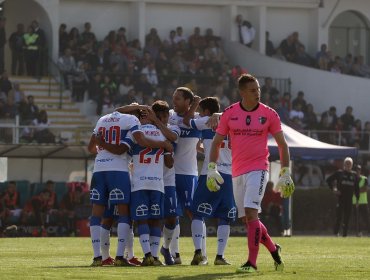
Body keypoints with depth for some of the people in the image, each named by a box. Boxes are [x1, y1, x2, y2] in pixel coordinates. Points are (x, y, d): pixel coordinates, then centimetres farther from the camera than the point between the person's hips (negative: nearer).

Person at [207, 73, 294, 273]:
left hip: (258, 169, -4)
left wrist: (285, 174, -1)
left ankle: (252, 262, -18)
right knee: (248, 219, 8)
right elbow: (216, 142, 8)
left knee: (251, 213, -18)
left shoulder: (269, 114, -2)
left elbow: (282, 145, 4)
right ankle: (274, 250, 29)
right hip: (237, 172, 4)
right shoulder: (229, 114, 3)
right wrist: (211, 168, -1)